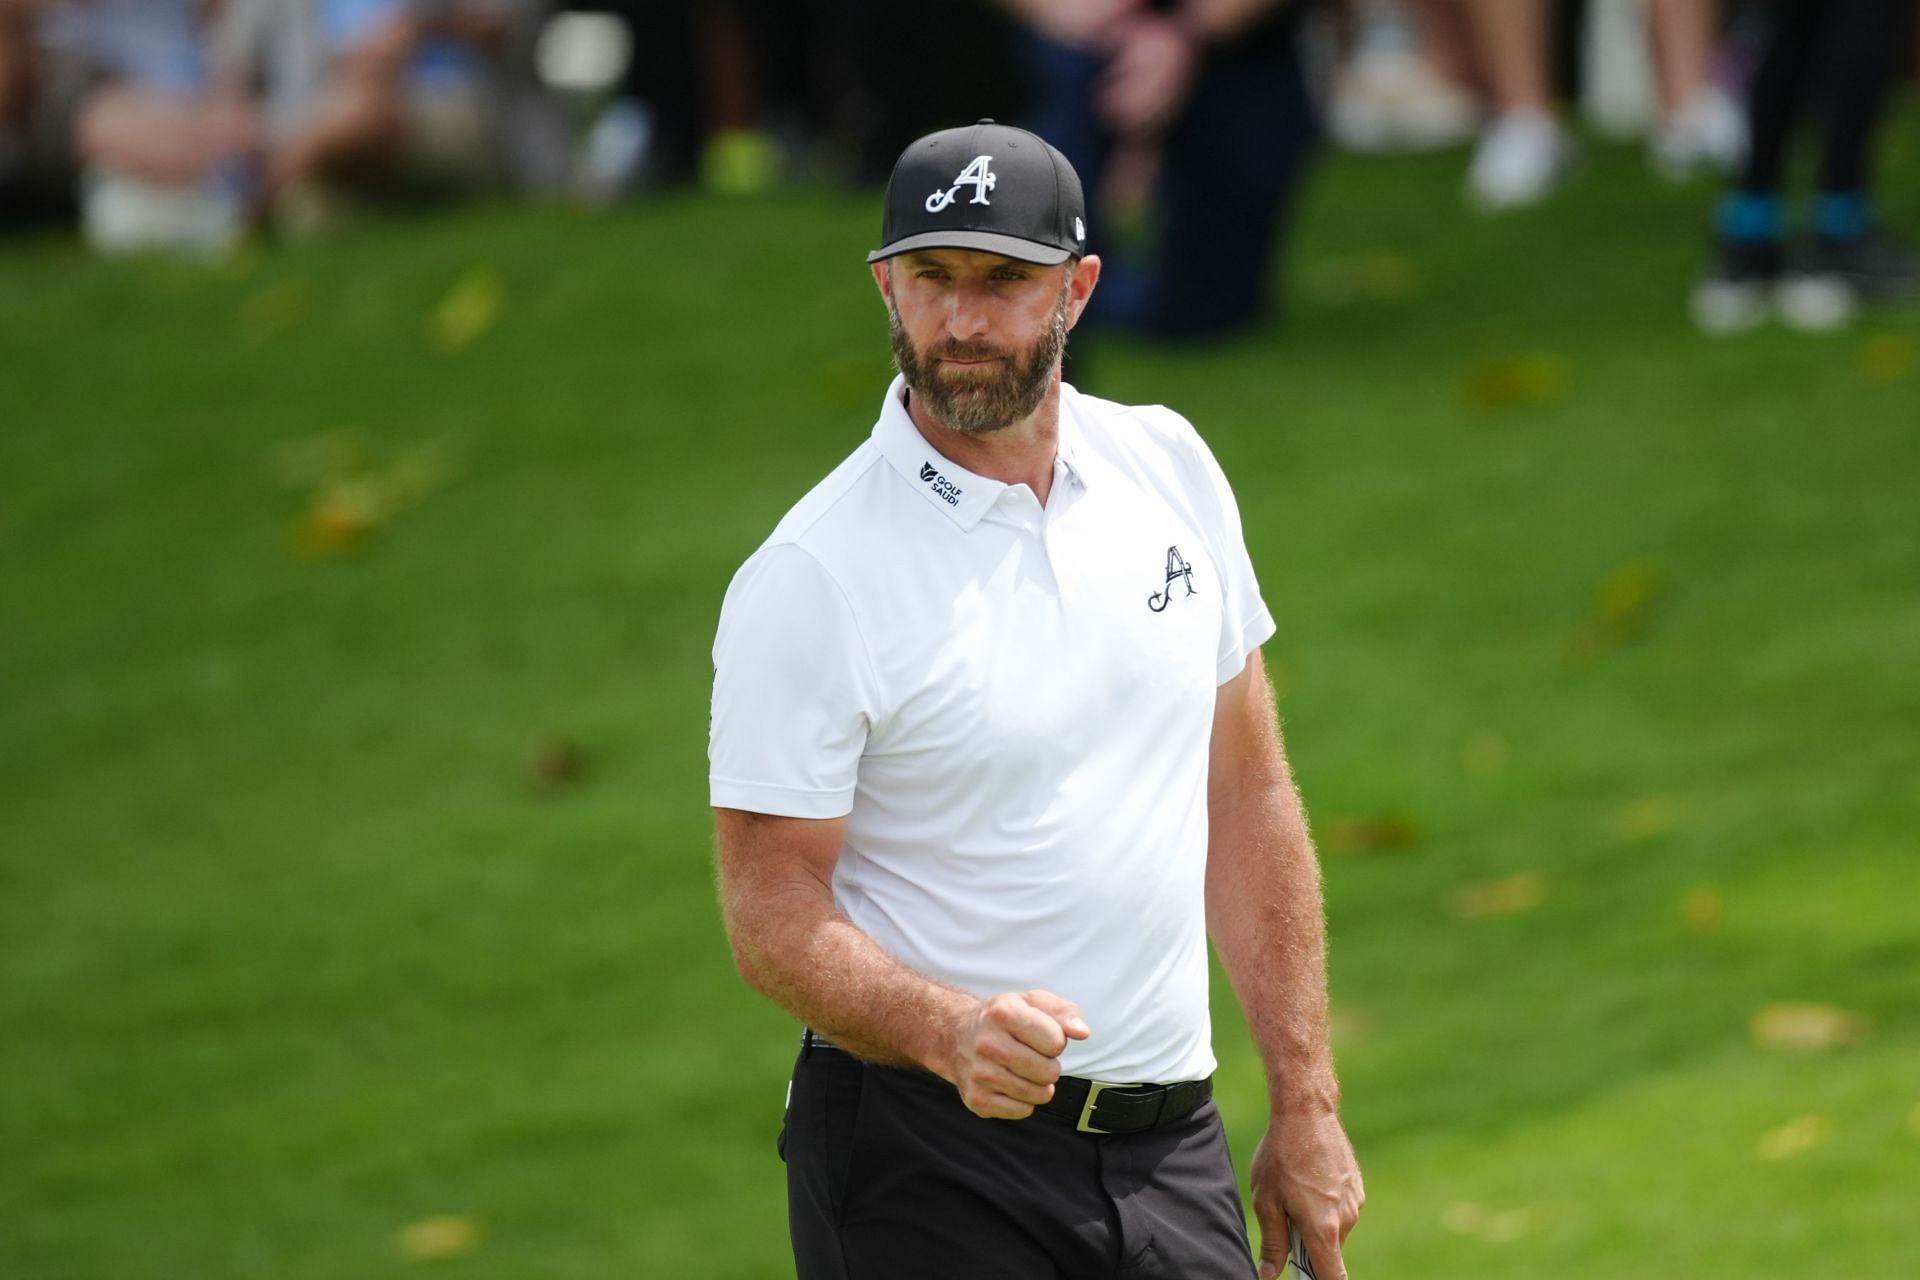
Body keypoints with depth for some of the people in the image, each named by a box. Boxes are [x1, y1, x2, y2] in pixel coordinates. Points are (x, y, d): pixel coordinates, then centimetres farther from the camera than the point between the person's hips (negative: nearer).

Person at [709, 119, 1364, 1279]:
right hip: (928, 1162, -5)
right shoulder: (812, 577, -10)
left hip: (1171, 1148, 5)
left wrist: (1306, 1105, 10)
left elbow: (1245, 796, 13)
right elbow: (773, 910, -11)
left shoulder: (1169, 467, 7)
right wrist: (953, 1032, -29)